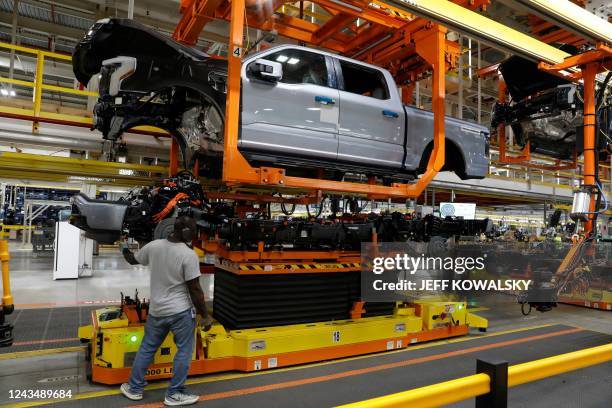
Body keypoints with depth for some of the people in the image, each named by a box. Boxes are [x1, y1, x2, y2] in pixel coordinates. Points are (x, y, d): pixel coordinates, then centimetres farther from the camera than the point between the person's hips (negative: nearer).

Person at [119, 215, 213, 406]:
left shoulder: (153, 246, -3)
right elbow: (195, 290, -17)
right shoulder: (189, 255, -19)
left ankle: (134, 388, 35)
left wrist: (125, 250, 40)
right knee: (184, 351, 11)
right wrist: (205, 315, -7)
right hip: (181, 311, -5)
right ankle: (174, 394, 19)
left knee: (146, 348, 22)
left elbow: (133, 260, 17)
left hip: (156, 310, 6)